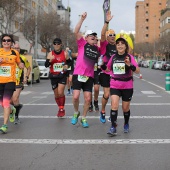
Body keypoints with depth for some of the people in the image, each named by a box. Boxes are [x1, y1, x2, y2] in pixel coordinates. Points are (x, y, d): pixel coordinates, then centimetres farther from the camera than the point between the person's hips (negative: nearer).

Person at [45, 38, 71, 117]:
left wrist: (67, 66, -7)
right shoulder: (50, 54, -1)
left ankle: (62, 109, -2)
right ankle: (60, 108, 32)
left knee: (60, 93, -18)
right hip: (53, 76, 2)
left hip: (62, 75, -2)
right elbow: (46, 65, -6)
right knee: (56, 95, 11)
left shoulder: (65, 53, -1)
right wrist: (49, 60, -26)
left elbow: (69, 62, 14)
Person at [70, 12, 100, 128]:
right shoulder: (82, 44, -1)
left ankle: (83, 118, 18)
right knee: (76, 97, -10)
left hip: (89, 76, 3)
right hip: (78, 74, -3)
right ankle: (76, 113, 18)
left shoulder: (97, 49, 11)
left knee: (88, 99, 1)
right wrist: (82, 19, -19)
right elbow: (76, 32, -13)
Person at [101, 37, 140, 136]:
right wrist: (102, 65, -2)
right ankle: (113, 128, -12)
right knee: (114, 105, -16)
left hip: (127, 86, -1)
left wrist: (130, 65, -31)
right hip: (114, 85, 1)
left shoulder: (129, 57, -6)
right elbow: (108, 69, 17)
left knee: (125, 108, 10)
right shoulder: (113, 57, 3)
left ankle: (126, 124, 36)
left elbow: (138, 71, -14)